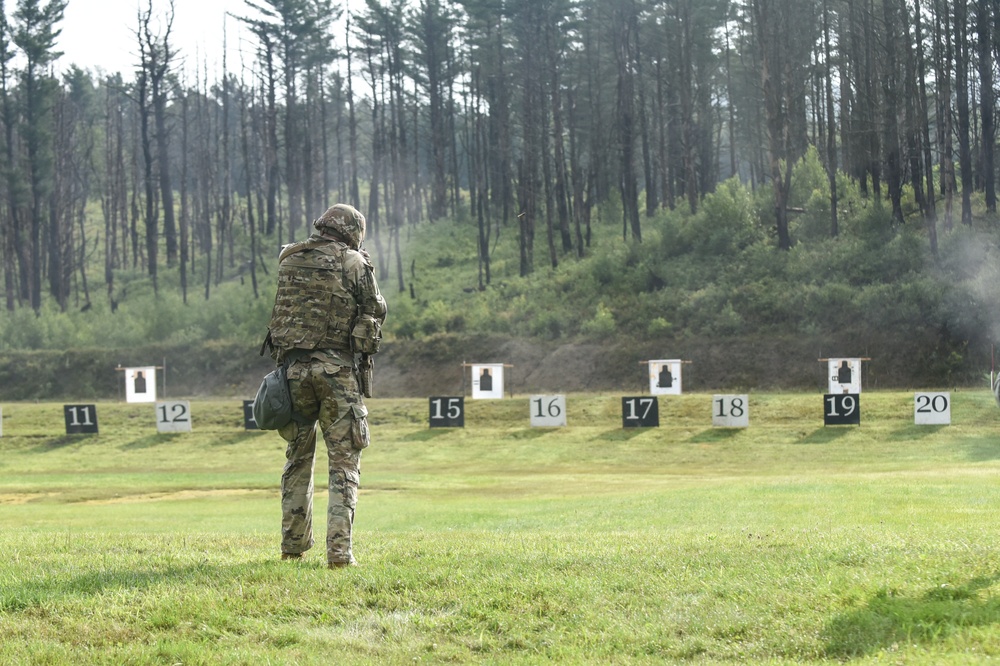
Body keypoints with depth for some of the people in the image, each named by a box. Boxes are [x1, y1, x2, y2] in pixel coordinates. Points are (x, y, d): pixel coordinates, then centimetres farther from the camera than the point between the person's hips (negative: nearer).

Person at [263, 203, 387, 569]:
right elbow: (376, 311, 5)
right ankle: (339, 550, -9)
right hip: (338, 367, -4)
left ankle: (293, 544, 21)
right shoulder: (354, 263, -3)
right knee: (344, 463, 0)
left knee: (298, 457, 18)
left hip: (293, 365, 4)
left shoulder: (288, 260, 7)